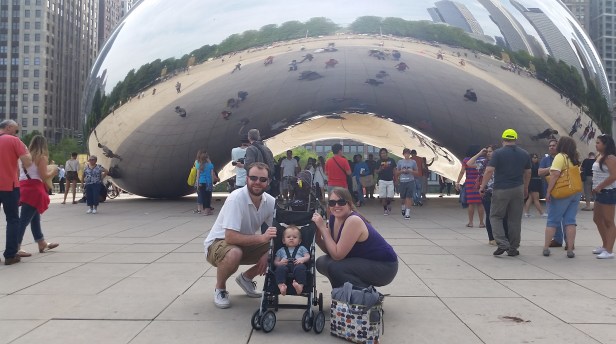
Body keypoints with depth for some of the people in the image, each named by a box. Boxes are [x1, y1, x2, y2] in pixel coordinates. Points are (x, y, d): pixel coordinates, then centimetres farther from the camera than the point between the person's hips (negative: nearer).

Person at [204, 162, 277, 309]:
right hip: (219, 243, -6)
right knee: (234, 254, -38)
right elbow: (230, 237, -34)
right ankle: (219, 289, -6)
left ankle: (246, 278, 13)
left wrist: (267, 254, -22)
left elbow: (277, 232, -4)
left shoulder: (270, 202, -12)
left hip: (247, 243, 6)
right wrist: (262, 238, -41)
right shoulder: (236, 198, -29)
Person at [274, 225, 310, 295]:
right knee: (280, 268, -36)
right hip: (285, 265, 1)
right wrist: (280, 263, -2)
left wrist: (302, 259, -7)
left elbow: (308, 257, 16)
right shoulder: (281, 250, 32)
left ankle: (300, 285, -57)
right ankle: (281, 286, -54)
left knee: (300, 267, -38)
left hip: (297, 265, -1)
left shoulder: (301, 248, 31)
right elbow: (275, 261, 23)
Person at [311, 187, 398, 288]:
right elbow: (330, 251, 1)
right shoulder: (333, 218, -2)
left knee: (334, 267, -23)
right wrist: (317, 238, -17)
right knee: (322, 262, -1)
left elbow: (337, 255, -27)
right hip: (363, 262, 8)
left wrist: (322, 227, -24)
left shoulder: (354, 221, -27)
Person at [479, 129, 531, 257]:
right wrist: (525, 188, 26)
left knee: (496, 217, 6)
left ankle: (502, 244, -9)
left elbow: (489, 171, -14)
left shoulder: (498, 153, -8)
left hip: (501, 190, -4)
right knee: (515, 220, 9)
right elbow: (528, 173, 14)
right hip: (518, 189, 4)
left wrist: (482, 186, -6)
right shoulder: (524, 154, 7)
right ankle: (513, 249, 13)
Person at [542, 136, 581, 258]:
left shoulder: (560, 157, -10)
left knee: (552, 221, 3)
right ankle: (570, 249, 4)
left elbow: (555, 175, -18)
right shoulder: (575, 159, 12)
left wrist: (548, 192, -17)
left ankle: (546, 248, 7)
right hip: (576, 192, 6)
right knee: (570, 221, 7)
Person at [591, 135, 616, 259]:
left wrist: (599, 187, -17)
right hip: (600, 192, 10)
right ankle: (605, 245, 31)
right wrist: (595, 188, 9)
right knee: (597, 219, 18)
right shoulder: (599, 157, 12)